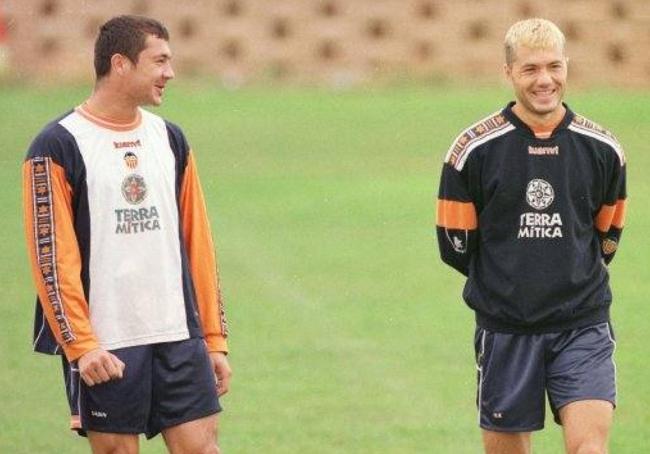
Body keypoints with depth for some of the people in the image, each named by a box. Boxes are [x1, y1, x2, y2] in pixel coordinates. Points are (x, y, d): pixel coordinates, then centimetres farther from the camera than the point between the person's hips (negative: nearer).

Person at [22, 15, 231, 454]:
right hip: (105, 348, -5)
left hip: (180, 336, 5)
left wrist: (214, 338, 10)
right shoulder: (58, 146, -6)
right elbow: (51, 257, -10)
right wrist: (81, 346, -16)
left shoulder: (170, 138, 12)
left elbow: (197, 243, 14)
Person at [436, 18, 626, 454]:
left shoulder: (602, 148, 3)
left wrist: (572, 278, 12)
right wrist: (504, 282, 9)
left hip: (582, 324, 0)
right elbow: (455, 244, 2)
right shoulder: (474, 149, -4)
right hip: (504, 330, 0)